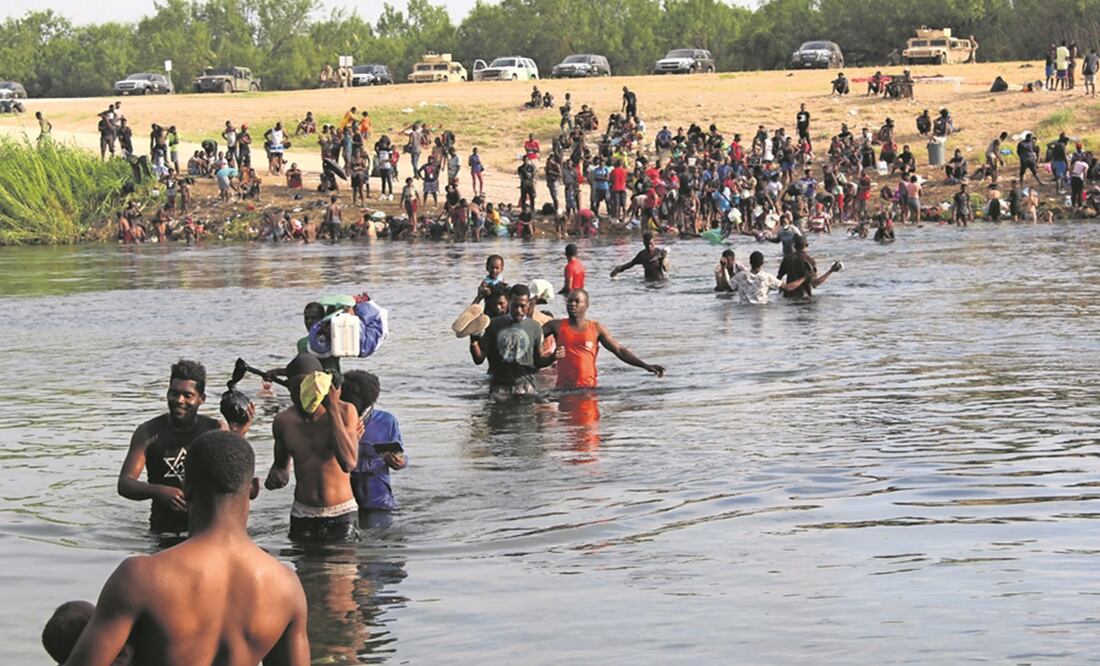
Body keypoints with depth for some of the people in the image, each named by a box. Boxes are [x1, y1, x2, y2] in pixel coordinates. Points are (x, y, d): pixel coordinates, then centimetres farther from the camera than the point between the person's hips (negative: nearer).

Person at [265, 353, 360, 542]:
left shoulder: (344, 412, -11)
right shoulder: (283, 421, 0)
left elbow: (349, 463, -26)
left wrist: (333, 410, -25)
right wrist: (276, 476, -7)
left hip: (341, 515, -3)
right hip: (302, 517, 3)